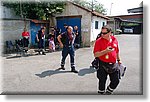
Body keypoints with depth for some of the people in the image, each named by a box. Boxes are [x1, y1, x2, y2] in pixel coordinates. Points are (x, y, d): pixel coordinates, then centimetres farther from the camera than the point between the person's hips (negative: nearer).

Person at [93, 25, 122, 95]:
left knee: (116, 81, 10)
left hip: (113, 65, 4)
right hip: (103, 65, -4)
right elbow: (95, 55, -16)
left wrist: (118, 60, 23)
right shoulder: (99, 41, -12)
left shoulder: (114, 40, 2)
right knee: (102, 82, 7)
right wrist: (105, 51, -27)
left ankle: (108, 92, 36)